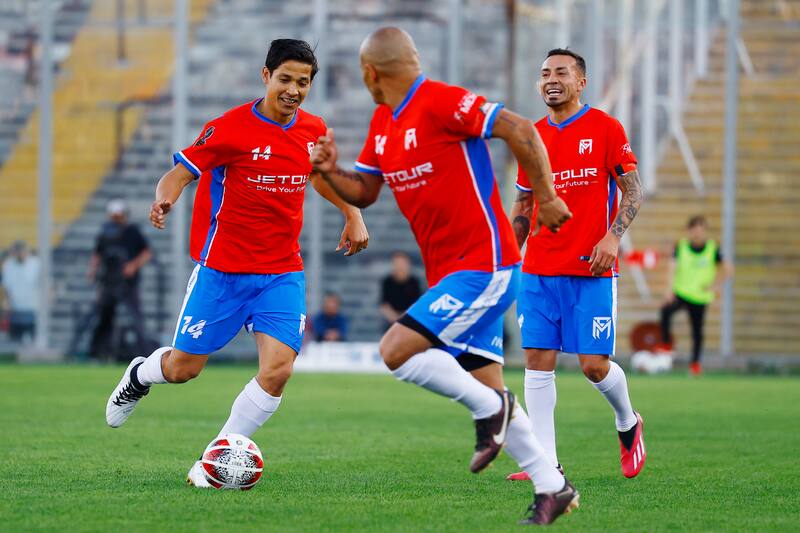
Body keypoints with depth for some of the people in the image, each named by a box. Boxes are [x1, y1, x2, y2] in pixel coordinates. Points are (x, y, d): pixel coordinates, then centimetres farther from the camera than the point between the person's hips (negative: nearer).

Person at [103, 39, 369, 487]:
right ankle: (141, 375, 44)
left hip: (283, 274, 3)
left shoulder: (313, 130, 3)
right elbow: (180, 172, -11)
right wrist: (165, 199, -32)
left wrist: (353, 215, 13)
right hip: (223, 269, -3)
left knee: (278, 369, -16)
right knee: (183, 368, 6)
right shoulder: (230, 129, -13)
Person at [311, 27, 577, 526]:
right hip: (450, 274, 9)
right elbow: (364, 191, 19)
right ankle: (552, 487, 16)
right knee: (486, 385, 9)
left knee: (397, 350, -19)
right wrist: (330, 172, 0)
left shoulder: (442, 102, -16)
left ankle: (490, 408, -3)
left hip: (483, 268, -9)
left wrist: (546, 195, -16)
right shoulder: (382, 123, 12)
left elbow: (521, 130, -20)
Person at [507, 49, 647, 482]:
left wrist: (612, 236, -18)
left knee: (594, 364, -6)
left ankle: (628, 423, 24)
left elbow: (633, 191, -2)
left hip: (592, 270, -4)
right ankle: (546, 462, -2)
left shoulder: (606, 129, -1)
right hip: (539, 270, 4)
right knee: (537, 360, -4)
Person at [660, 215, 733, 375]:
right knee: (666, 311, -28)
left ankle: (695, 363, 17)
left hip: (700, 296, 1)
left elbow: (728, 269, 3)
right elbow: (672, 267, -15)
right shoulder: (681, 246, -4)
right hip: (680, 292, -1)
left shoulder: (712, 249, -2)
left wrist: (716, 285, -6)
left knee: (697, 331, 2)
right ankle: (666, 344, -12)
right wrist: (669, 289, -28)